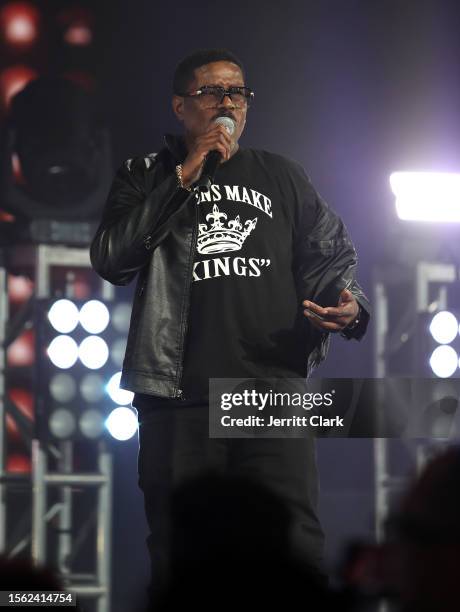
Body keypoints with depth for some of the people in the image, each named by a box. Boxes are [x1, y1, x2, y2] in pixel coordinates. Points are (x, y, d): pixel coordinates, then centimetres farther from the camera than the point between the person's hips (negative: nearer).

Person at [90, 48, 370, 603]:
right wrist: (183, 177, -4)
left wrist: (346, 304, -5)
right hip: (178, 399, -1)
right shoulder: (145, 177, 15)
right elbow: (111, 260, -1)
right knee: (178, 564, 0)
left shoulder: (282, 176, 20)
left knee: (296, 553, -12)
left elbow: (331, 255, 18)